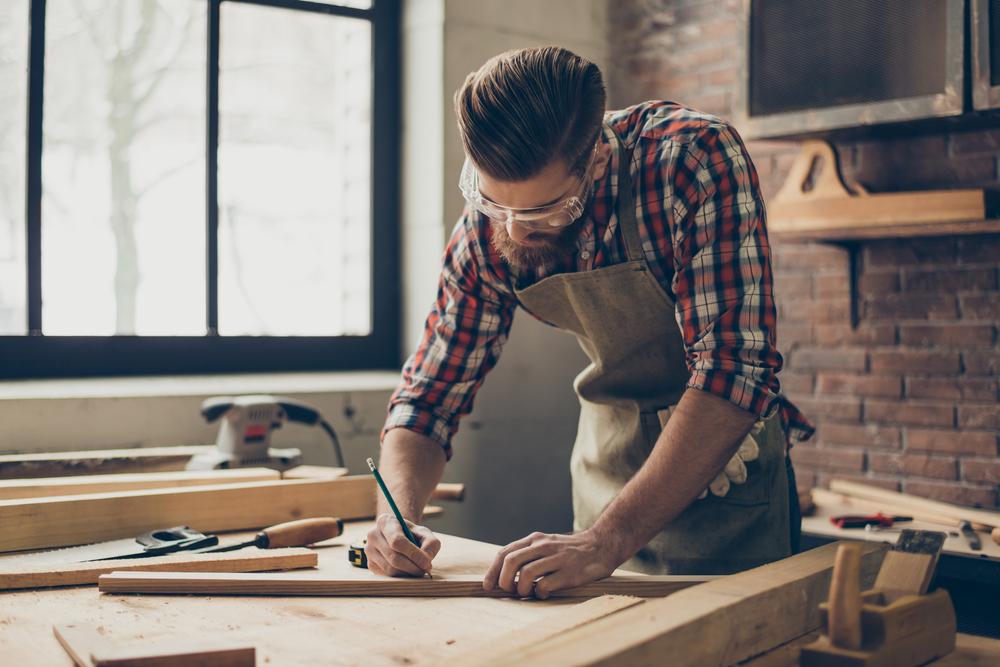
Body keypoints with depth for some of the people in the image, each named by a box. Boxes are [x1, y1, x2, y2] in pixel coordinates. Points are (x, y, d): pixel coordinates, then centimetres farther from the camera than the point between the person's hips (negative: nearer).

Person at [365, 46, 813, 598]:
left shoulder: (697, 160, -28)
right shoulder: (486, 232, -13)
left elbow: (734, 372, -35)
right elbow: (430, 395, -4)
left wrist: (607, 541, -40)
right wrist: (397, 515, -24)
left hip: (726, 461, -3)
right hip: (607, 459, 4)